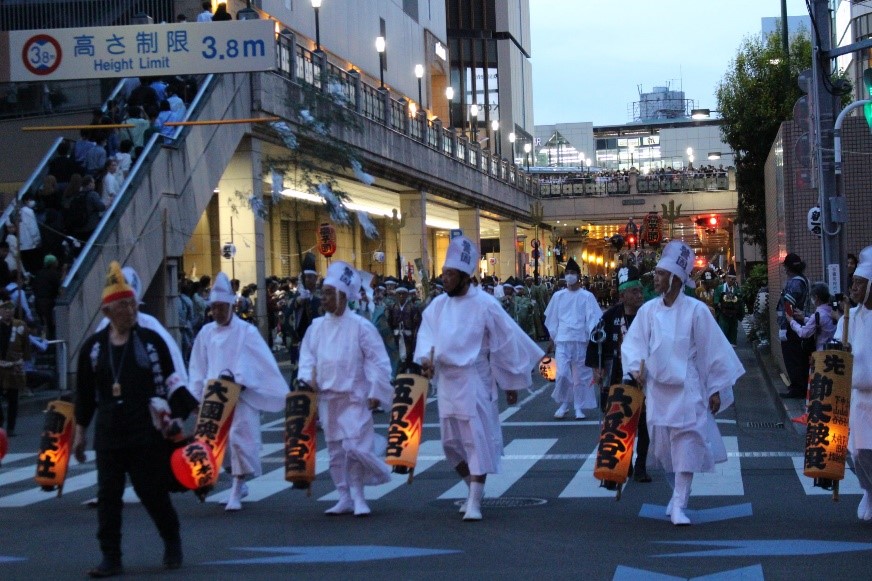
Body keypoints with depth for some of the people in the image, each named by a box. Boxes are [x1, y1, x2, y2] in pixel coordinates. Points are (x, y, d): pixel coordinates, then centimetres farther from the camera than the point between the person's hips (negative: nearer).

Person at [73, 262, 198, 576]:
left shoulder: (151, 340, 0)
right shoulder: (93, 347, 5)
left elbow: (171, 382, 4)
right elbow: (84, 394, 11)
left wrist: (178, 415, -3)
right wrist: (80, 432, 12)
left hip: (147, 434, -2)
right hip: (108, 435, 2)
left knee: (153, 492, 3)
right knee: (108, 497, 1)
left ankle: (173, 544, 25)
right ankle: (110, 558, 8)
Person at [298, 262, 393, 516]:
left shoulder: (360, 326, -9)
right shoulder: (317, 326, 6)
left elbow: (378, 361, -7)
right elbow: (307, 355, 14)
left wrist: (375, 393, -10)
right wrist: (308, 377, -4)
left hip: (354, 397, -5)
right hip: (327, 397, 6)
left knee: (355, 447, -13)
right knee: (335, 450, 10)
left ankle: (358, 496, 8)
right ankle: (345, 497, 20)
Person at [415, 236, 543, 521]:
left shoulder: (484, 304, -10)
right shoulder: (438, 304, 4)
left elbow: (508, 339, -5)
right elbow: (426, 334, 2)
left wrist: (515, 375, -2)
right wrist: (426, 357, -17)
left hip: (473, 381, -6)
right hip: (446, 380, 6)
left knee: (477, 440, -5)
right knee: (451, 441, 12)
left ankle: (475, 502, -1)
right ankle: (475, 489, 31)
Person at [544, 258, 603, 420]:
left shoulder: (587, 296, 1)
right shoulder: (558, 296, 7)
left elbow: (593, 318, -2)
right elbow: (552, 319, 13)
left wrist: (592, 338, -13)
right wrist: (552, 339, 12)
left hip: (580, 340, -1)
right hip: (562, 340, 1)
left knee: (580, 375, 3)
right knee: (562, 374, -10)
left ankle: (579, 408, 14)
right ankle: (564, 404, 9)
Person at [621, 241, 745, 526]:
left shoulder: (695, 310, -8)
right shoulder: (648, 310, 1)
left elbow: (713, 350, -3)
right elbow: (632, 343, 7)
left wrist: (716, 389, -1)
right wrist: (635, 368, -12)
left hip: (687, 391, -4)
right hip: (657, 389, 4)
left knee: (686, 446, -6)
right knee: (662, 446, 11)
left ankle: (679, 505, -2)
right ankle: (680, 493, 31)